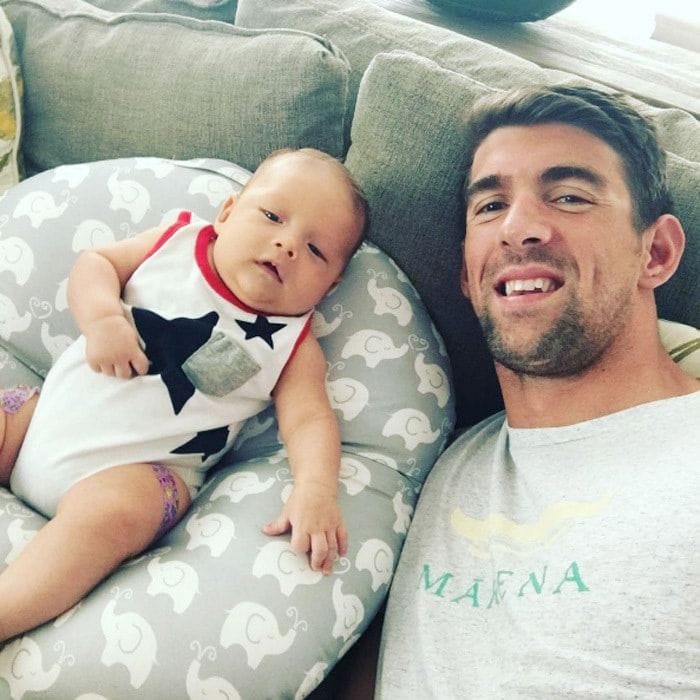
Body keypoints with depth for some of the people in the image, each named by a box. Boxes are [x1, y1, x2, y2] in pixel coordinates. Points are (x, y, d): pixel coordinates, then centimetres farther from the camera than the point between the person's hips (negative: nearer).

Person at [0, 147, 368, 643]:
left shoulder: (293, 345, -1)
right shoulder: (177, 241, 4)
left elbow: (308, 419, -11)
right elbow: (95, 264, 7)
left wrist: (316, 490, -31)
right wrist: (102, 316, -15)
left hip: (138, 469, -4)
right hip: (48, 417, 5)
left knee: (112, 512, -33)